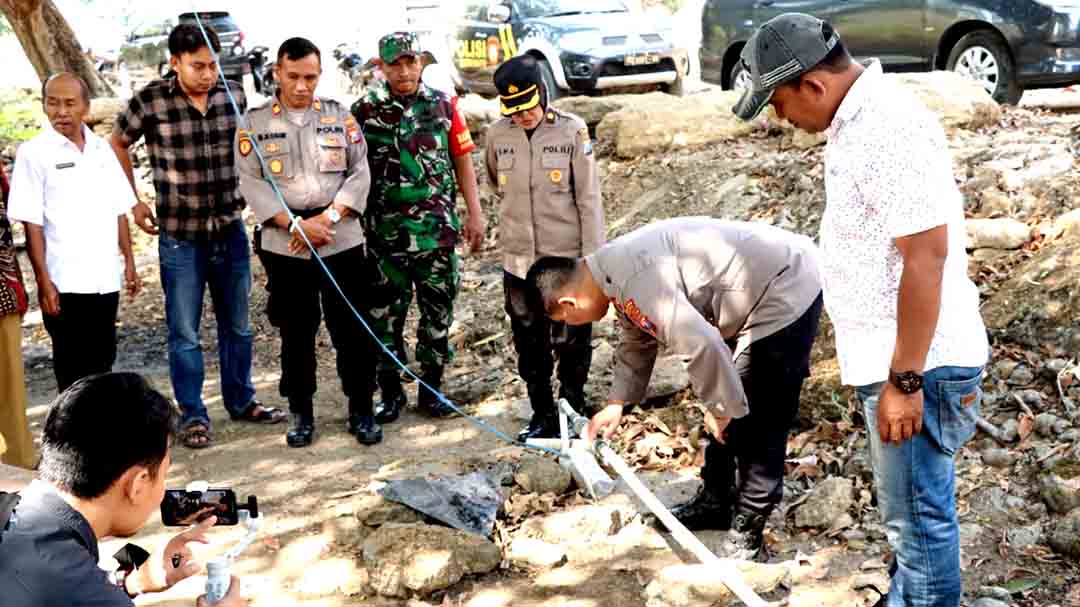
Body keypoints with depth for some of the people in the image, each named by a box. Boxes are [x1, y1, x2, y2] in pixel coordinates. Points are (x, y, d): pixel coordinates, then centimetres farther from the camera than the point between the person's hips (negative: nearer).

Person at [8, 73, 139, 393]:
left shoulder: (102, 148, 8)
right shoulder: (34, 153, -6)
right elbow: (32, 224, -8)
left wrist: (129, 262, 10)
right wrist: (43, 281, -12)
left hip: (106, 279, 5)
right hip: (65, 283, -4)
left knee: (103, 361, 13)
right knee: (73, 367, 3)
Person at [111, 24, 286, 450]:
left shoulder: (233, 95, -3)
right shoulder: (150, 101, -12)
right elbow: (118, 145, 5)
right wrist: (133, 202, 4)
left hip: (231, 230, 3)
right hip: (180, 237, -3)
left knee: (236, 325, 16)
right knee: (184, 333, 6)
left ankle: (241, 401, 32)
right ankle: (193, 415, 19)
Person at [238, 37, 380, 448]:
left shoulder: (340, 116, 7)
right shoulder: (255, 122, 3)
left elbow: (360, 173, 2)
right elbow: (251, 183, -3)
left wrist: (327, 217, -11)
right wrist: (297, 225, -13)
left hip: (342, 241, 0)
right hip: (283, 245, 0)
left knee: (352, 330, 3)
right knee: (295, 333, 8)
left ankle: (361, 411, 16)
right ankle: (301, 415, 21)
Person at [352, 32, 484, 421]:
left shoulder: (443, 105, 4)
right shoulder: (365, 110, 0)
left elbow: (462, 161, 7)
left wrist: (475, 214, 3)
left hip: (437, 228, 1)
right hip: (385, 231, -1)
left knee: (438, 310, 7)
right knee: (386, 313, 5)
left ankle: (432, 388, 19)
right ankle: (390, 391, 17)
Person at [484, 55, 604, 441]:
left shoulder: (572, 131, -9)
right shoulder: (497, 136, 0)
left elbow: (589, 198, -7)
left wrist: (594, 258, -8)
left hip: (567, 258, -3)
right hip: (518, 261, 3)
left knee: (572, 343, 6)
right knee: (529, 346, 12)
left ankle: (572, 412, 22)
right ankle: (543, 417, 26)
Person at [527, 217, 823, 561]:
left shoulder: (637, 279, -29)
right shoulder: (616, 269, 5)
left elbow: (701, 345, -33)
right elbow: (637, 340, 22)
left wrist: (720, 408, -18)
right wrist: (617, 403, 22)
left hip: (787, 292, -10)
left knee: (758, 426, -7)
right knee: (729, 414, 19)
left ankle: (747, 538, 1)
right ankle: (716, 500, 34)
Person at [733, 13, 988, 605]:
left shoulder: (890, 128, -22)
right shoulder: (857, 120, 10)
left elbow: (927, 255, -25)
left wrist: (905, 379, -23)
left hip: (917, 366, -10)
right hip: (890, 359, 10)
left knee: (917, 517, 2)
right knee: (907, 510, 22)